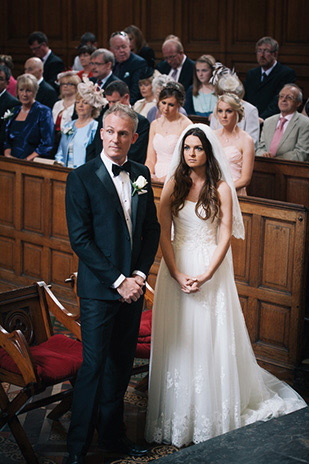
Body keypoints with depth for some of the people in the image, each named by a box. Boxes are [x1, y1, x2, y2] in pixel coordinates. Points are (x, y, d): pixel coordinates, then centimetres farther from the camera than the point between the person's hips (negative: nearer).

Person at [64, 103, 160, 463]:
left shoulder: (141, 175, 8)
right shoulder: (81, 178, -9)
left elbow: (152, 228, 11)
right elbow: (80, 239, -13)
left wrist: (140, 275, -3)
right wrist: (118, 281, -15)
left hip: (133, 287, 5)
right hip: (98, 289, -5)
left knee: (121, 364, 14)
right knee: (94, 366, -1)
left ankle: (111, 433, 29)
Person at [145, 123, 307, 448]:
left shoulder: (221, 188, -3)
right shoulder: (173, 184, 2)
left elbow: (225, 237, -6)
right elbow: (164, 233, -1)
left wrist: (205, 276, -15)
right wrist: (176, 274, -11)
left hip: (210, 266, -2)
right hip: (176, 266, 2)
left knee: (210, 338, 2)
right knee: (177, 341, 4)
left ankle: (211, 419, 15)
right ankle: (176, 417, 16)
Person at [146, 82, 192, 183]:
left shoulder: (186, 125, -5)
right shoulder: (155, 124, 16)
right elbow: (150, 159, 13)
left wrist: (161, 180, -16)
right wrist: (149, 176, -7)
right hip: (156, 176, 6)